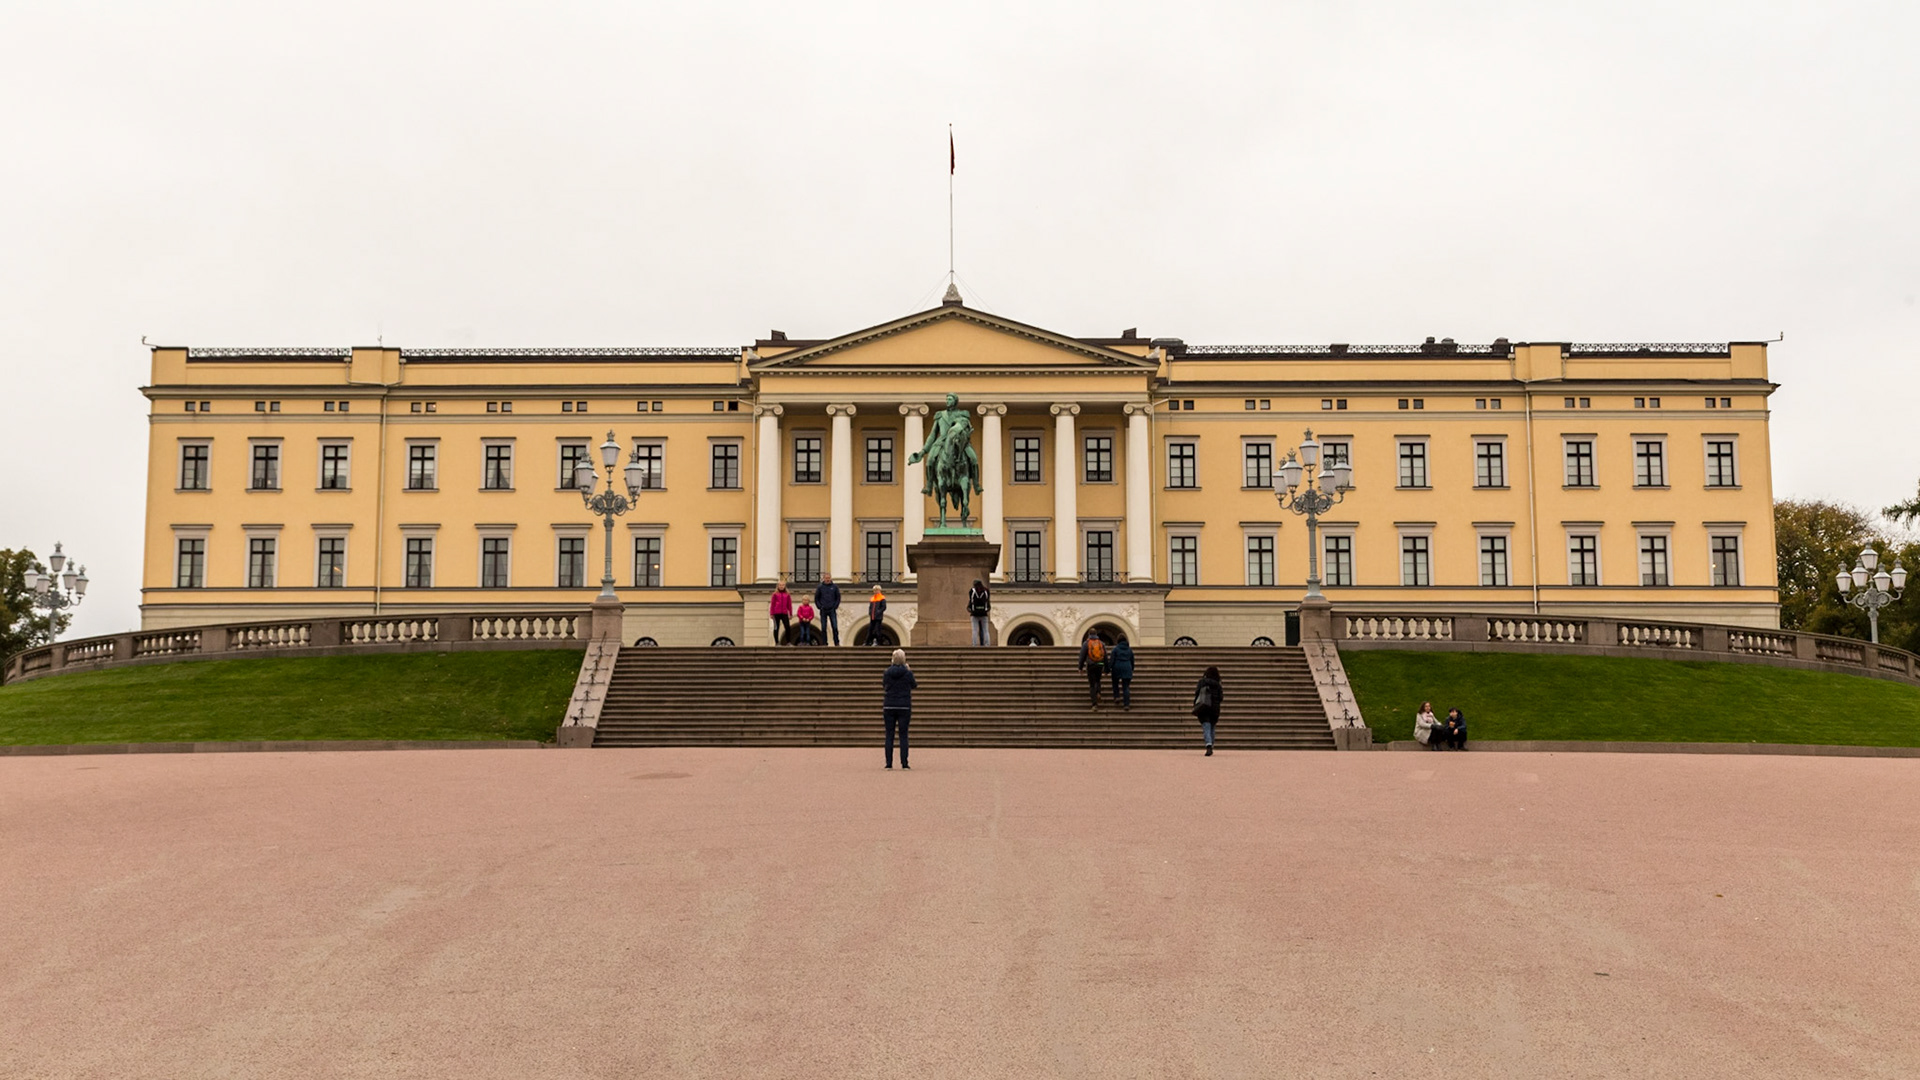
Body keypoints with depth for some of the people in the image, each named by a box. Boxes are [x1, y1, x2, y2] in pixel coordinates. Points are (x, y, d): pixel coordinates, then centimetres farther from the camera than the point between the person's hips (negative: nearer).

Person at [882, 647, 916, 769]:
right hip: (904, 707, -2)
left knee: (889, 735, 6)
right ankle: (904, 763, -1)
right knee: (903, 735, 2)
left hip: (889, 706, 2)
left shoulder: (888, 672, -1)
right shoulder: (908, 673, -8)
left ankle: (889, 763, 2)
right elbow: (914, 685, 9)